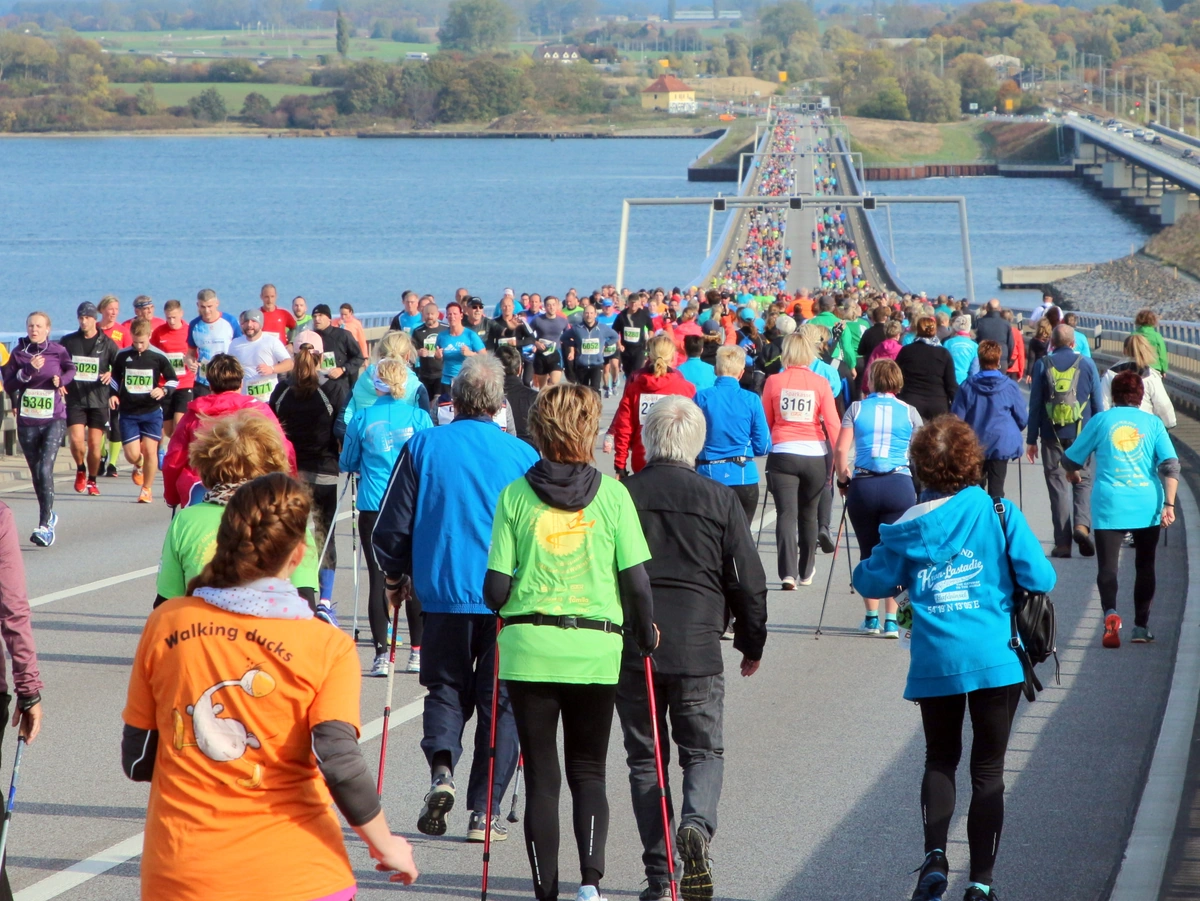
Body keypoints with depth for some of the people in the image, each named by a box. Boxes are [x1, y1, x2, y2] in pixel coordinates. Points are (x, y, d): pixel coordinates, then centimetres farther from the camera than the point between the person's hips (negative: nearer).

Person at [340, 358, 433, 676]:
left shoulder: (361, 419, -2)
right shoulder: (419, 417, -3)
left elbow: (347, 464, 10)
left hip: (373, 509, -1)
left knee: (379, 578, 2)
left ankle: (382, 653, -3)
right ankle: (418, 652, 12)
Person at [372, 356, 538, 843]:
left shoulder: (422, 447, -2)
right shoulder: (524, 455, -3)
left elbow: (390, 528, 1)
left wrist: (396, 578, 18)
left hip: (443, 594, 1)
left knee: (446, 688, 15)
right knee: (499, 701, 9)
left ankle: (441, 770, -12)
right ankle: (484, 812, 6)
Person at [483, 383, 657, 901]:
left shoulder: (515, 495, -1)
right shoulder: (612, 494, -2)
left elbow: (496, 588, -3)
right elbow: (636, 581, -3)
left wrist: (500, 605, 19)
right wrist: (645, 635, 13)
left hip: (528, 646, 0)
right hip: (596, 649, 0)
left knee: (540, 775, 9)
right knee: (588, 771, 12)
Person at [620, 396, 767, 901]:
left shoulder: (621, 497, -1)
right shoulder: (720, 501, 0)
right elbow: (749, 581, 3)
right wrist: (752, 644, 18)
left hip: (630, 650, 1)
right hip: (698, 650, 0)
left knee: (645, 760, 10)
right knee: (704, 752, 11)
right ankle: (696, 824, -20)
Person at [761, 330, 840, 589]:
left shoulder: (773, 382, -2)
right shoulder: (820, 383, -2)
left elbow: (765, 422, 8)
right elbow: (833, 424, -5)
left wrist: (768, 446, 24)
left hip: (782, 453, -1)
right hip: (815, 455, 1)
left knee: (787, 514, -2)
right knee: (808, 514, 18)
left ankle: (788, 572, -18)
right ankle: (806, 571, 28)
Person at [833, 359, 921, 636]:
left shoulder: (856, 409, 7)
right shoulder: (909, 412, 8)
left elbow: (841, 450, -2)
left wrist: (843, 480, 12)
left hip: (862, 486, 0)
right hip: (899, 485, 0)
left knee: (868, 552, 13)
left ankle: (871, 617, 15)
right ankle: (891, 620, -4)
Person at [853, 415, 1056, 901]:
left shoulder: (908, 529, 0)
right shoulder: (999, 514, -5)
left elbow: (871, 582, 9)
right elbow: (1040, 578, -7)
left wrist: (864, 567, 30)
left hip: (935, 663, 1)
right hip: (996, 660, -1)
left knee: (940, 759, 19)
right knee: (988, 769, 8)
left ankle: (935, 852, -5)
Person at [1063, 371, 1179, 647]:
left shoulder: (1100, 420, 5)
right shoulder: (1153, 422, 6)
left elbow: (1070, 460, 12)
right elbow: (1171, 465, -5)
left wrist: (1073, 474, 34)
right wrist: (1169, 504, -5)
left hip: (1110, 506, -1)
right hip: (1148, 507, 1)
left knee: (1107, 566, -2)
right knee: (1145, 567, 16)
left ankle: (1110, 613, -28)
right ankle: (1141, 627, 16)